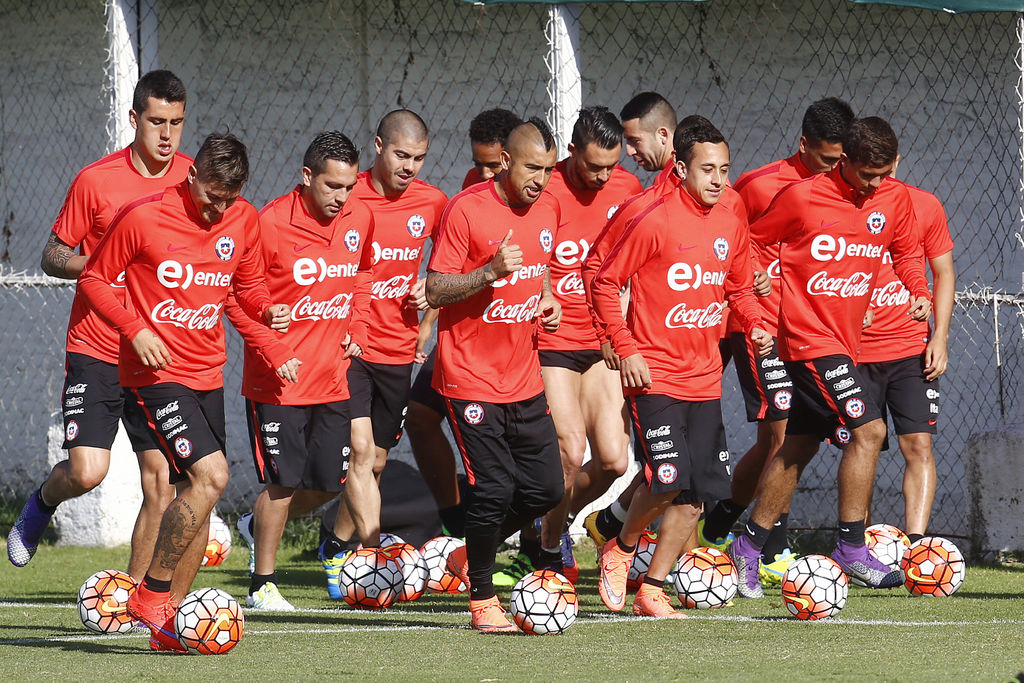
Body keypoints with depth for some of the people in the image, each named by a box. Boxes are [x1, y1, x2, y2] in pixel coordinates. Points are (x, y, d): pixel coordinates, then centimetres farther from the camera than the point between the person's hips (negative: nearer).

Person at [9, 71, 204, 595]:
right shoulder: (95, 181, -6)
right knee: (88, 471, -14)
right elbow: (52, 258, 0)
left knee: (162, 481, -4)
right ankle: (42, 503, 20)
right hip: (96, 350, -3)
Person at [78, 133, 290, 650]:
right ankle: (151, 596, -8)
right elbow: (94, 279, -3)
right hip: (157, 371, -6)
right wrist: (135, 329, -16)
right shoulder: (143, 217, -12)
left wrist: (267, 309, -4)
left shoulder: (244, 221, 3)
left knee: (197, 495, 6)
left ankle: (165, 623, 14)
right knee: (211, 476, -21)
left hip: (208, 371, 7)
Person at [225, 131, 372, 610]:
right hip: (279, 379, -5)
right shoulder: (270, 224, -16)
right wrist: (274, 354, -17)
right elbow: (237, 299, -11)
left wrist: (357, 327, 7)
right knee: (283, 480, -3)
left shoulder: (359, 219, 1)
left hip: (333, 377, 5)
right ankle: (262, 584, 11)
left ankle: (263, 527, 36)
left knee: (329, 483, 8)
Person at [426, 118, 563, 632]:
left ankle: (472, 555, 28)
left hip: (523, 376, 7)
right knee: (494, 489, -10)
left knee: (546, 488, 5)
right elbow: (434, 291, -14)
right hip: (471, 375, -7)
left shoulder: (545, 211, 7)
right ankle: (482, 599, 7)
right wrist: (491, 271, -27)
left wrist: (547, 299, 6)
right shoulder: (466, 210, -14)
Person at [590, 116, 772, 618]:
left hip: (704, 378, 6)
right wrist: (626, 350, -12)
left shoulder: (730, 223, 6)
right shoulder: (653, 222, -12)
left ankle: (651, 591, 13)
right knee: (668, 479, -16)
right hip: (655, 374, -6)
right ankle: (621, 549, 12)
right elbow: (604, 284, -6)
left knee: (695, 495, 2)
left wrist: (753, 326, 2)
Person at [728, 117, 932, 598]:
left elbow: (907, 252, 19)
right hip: (809, 338, -7)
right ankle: (851, 549, -13)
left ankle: (749, 546, 24)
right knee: (867, 429, -17)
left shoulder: (895, 201, 3)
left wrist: (920, 293, 3)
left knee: (799, 446, 13)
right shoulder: (801, 198, -13)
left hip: (845, 339, 7)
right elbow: (752, 242, 0)